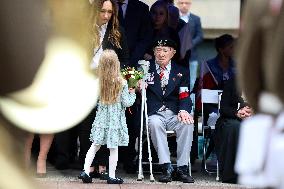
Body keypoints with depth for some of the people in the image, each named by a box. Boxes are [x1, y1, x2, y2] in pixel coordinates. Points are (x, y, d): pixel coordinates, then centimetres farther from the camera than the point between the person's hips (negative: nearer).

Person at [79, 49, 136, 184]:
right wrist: (132, 93, 8)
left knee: (95, 145, 12)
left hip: (101, 118, 3)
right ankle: (112, 176, 8)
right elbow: (126, 103, -8)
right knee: (113, 148, 4)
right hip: (116, 119, -3)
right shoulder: (122, 83, -12)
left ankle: (86, 171, 6)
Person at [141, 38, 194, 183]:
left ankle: (182, 169, -26)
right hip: (154, 114, -1)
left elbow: (184, 96, 5)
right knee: (154, 123, -36)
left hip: (174, 115, 1)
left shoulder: (181, 72, 13)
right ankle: (166, 168, -35)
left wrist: (183, 111, -16)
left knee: (187, 124, -31)